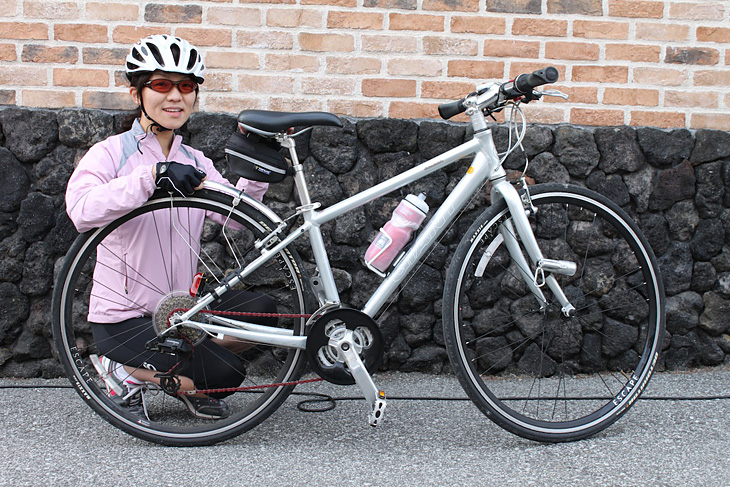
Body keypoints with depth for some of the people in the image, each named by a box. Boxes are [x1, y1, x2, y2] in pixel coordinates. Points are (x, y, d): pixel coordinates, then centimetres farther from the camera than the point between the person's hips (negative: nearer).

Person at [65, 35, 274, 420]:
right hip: (123, 319, -6)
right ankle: (122, 370, 4)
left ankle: (188, 379, 8)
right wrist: (153, 175, -38)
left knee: (261, 311, -14)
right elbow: (80, 208, -31)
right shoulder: (112, 152, -9)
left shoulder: (194, 161, 10)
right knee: (227, 373, -19)